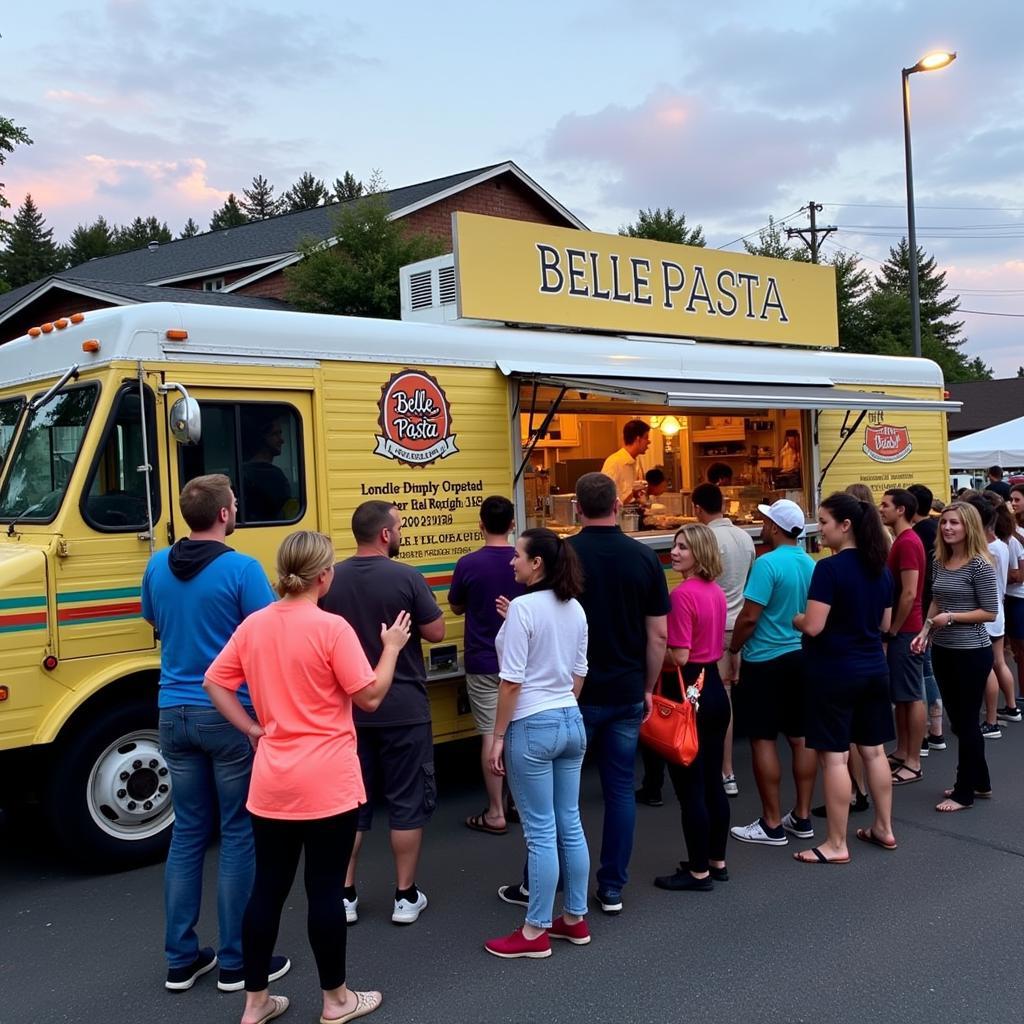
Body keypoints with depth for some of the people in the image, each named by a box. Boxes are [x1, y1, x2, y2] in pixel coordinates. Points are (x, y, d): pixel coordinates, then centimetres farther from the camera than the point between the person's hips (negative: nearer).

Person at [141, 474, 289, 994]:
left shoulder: (157, 567, 4)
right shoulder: (242, 569, -15)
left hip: (175, 713, 6)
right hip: (231, 714, -6)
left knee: (187, 833, 14)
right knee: (238, 836, 4)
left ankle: (180, 959, 20)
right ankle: (235, 962, 12)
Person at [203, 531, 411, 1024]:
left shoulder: (253, 625, 2)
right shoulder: (331, 628, -15)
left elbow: (214, 682, 7)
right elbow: (370, 697, -11)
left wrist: (252, 730, 10)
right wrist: (391, 647, 1)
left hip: (271, 783, 5)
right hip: (326, 783, -5)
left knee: (267, 887, 14)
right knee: (325, 889, 6)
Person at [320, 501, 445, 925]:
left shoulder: (331, 580, -2)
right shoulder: (406, 578, -13)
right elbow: (435, 632, -9)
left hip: (349, 708, 4)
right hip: (403, 710, -4)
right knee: (408, 801, 8)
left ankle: (345, 895, 19)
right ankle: (405, 897, 15)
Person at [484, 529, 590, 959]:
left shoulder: (523, 608, -17)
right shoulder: (575, 609, 6)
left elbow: (512, 681, -17)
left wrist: (498, 736, -9)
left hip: (533, 727, -7)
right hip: (571, 722, 8)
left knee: (541, 832, 1)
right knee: (570, 825, 15)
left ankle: (535, 932, 12)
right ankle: (575, 919, 26)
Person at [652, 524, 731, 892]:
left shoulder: (683, 594, -19)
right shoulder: (717, 592, 8)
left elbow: (679, 656, -20)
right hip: (714, 688, 9)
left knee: (689, 788, 1)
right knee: (712, 782, 17)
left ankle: (698, 872, 10)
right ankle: (717, 861, 27)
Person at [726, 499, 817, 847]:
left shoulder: (768, 564, -18)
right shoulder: (810, 564, 5)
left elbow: (749, 616, -19)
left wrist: (733, 650, -5)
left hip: (766, 662, -7)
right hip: (802, 658, 8)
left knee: (763, 740, 0)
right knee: (800, 737, 12)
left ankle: (772, 825, 5)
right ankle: (802, 817, 20)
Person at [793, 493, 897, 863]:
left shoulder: (829, 568, -18)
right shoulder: (881, 568, 7)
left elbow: (813, 626, -21)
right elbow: (884, 624, 15)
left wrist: (792, 619, -2)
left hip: (834, 672, -8)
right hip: (873, 669, 8)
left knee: (833, 757, -1)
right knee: (873, 750, 17)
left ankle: (836, 845, 6)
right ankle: (884, 828, 28)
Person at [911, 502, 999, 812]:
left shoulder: (980, 564, -15)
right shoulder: (939, 561, 6)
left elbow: (990, 612, -15)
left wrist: (951, 617, -20)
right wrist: (925, 631, 4)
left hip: (972, 653, -7)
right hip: (942, 650, 8)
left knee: (967, 722, 4)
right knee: (958, 721, 16)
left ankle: (964, 792, 15)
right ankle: (979, 782, 32)